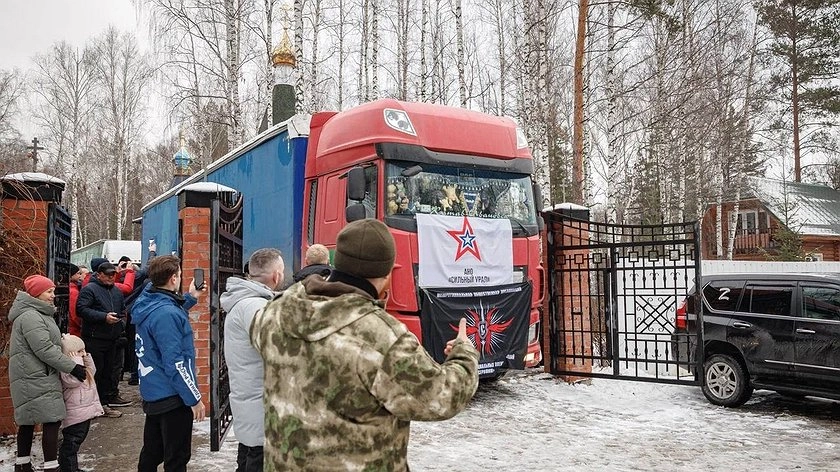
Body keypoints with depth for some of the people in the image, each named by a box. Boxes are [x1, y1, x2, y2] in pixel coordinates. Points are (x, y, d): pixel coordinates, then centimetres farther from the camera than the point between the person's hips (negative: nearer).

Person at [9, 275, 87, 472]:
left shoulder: (37, 314, 17)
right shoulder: (30, 317, -17)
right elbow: (44, 349, -22)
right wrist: (72, 367, -19)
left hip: (35, 377, 11)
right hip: (35, 378, -11)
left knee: (28, 422, 16)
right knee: (52, 421, -11)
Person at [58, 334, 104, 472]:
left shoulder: (80, 365, 12)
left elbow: (92, 371, 24)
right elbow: (74, 380, -35)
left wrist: (87, 358, 10)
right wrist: (77, 361, -27)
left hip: (85, 412, 11)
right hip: (75, 414, -10)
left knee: (78, 440, 19)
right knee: (71, 442, -2)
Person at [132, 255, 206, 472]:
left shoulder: (149, 303, 3)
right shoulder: (166, 313, -25)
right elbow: (175, 364, -26)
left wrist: (190, 298, 21)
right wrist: (195, 399, -20)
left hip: (152, 393, 9)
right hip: (172, 397, -9)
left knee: (151, 453, 22)